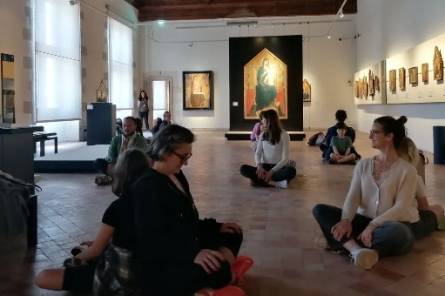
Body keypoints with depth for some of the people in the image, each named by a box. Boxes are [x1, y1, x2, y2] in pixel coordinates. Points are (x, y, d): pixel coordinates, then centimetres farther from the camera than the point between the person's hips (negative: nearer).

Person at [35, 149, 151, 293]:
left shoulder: (117, 207, -24)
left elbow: (95, 251, -11)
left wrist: (78, 256, 11)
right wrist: (97, 243, 21)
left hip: (117, 278, -7)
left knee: (42, 278, -10)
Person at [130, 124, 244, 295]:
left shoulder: (177, 176, 11)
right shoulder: (146, 187, -19)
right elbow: (152, 242, -28)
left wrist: (216, 227, 10)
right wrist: (192, 254, -37)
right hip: (159, 267, -10)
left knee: (233, 235, 14)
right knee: (217, 270, -32)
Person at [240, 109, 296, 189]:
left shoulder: (283, 135, -5)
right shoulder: (263, 135, 10)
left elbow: (285, 158, -12)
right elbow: (258, 153, 5)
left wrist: (271, 172, -25)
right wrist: (259, 166, -17)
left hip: (278, 167, -4)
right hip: (265, 167, 4)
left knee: (291, 170, -36)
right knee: (243, 168, -22)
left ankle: (260, 180, -31)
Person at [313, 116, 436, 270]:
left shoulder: (407, 170, -6)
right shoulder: (363, 165, 7)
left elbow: (401, 208, -16)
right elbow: (353, 196, -4)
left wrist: (373, 225, -29)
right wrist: (346, 220, -24)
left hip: (392, 225, -4)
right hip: (364, 221, 5)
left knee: (398, 232, -42)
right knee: (320, 210, -15)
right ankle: (356, 249, -36)